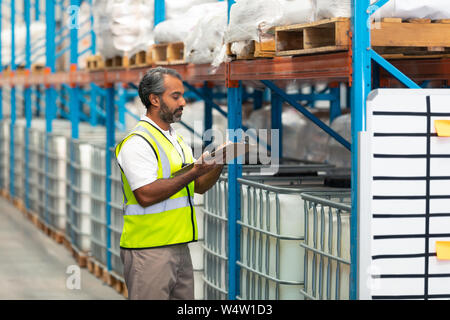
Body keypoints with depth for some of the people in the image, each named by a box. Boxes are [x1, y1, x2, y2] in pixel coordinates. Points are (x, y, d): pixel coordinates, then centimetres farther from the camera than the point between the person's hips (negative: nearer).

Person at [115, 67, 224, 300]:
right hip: (148, 251, -9)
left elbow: (199, 187, 18)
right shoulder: (137, 142, -12)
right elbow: (146, 195, -22)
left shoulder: (177, 140, 18)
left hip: (179, 246, 9)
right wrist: (193, 173, -21)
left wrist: (219, 163, 1)